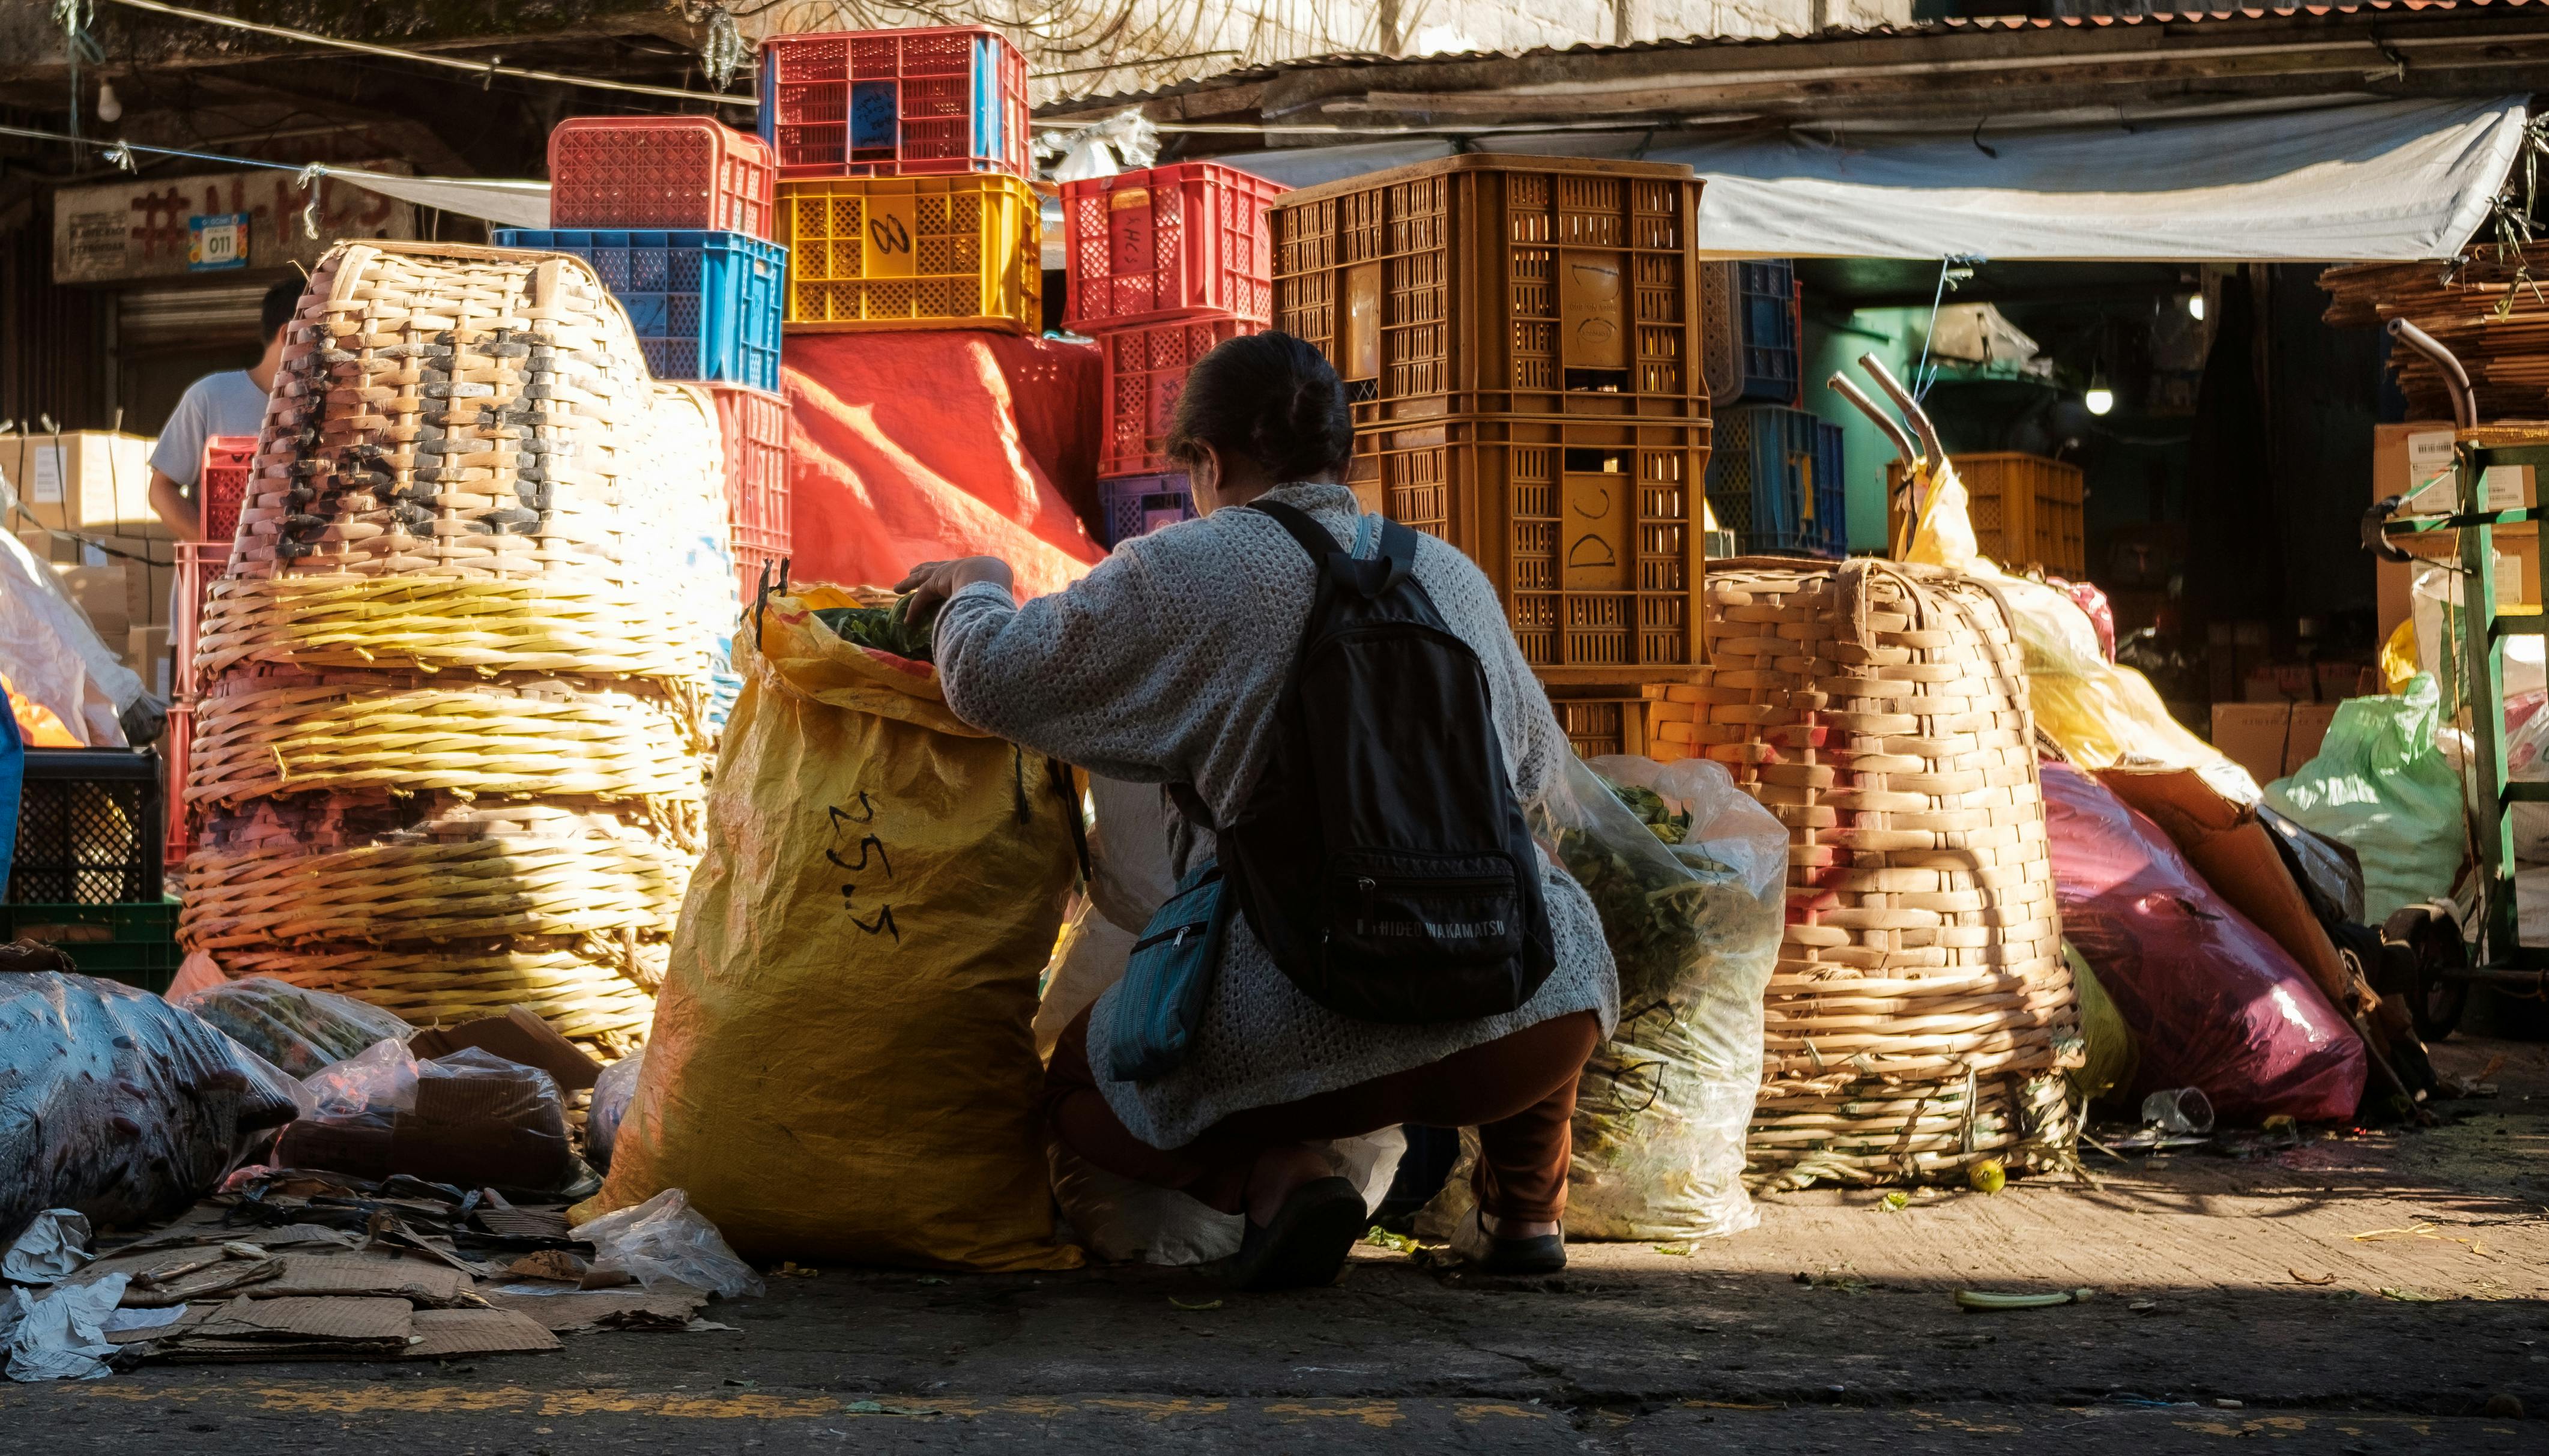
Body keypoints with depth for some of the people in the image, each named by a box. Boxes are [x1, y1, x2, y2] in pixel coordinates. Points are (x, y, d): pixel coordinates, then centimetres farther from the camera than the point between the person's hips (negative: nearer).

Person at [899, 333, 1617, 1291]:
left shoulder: (1183, 573, 3)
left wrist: (976, 591, 29)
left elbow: (994, 682, 7)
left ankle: (1273, 1171, -5)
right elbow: (1539, 762, 31)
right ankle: (1527, 1203, 24)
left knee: (1081, 1085, 24)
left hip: (1308, 1032, -4)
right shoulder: (1454, 574, 17)